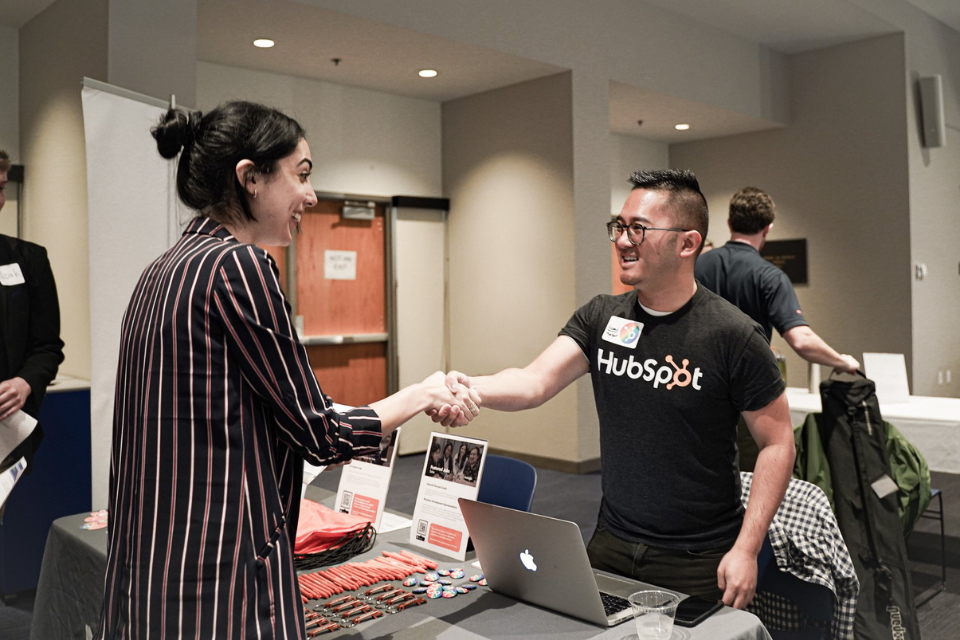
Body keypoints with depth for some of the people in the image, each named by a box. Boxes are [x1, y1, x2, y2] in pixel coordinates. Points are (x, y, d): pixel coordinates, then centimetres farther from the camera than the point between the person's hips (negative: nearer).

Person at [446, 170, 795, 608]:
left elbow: (777, 443, -9)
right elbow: (535, 382, -14)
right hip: (611, 546, 4)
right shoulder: (600, 318, -2)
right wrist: (468, 389, -34)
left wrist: (746, 550, -13)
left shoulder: (732, 336, -14)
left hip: (698, 562, -4)